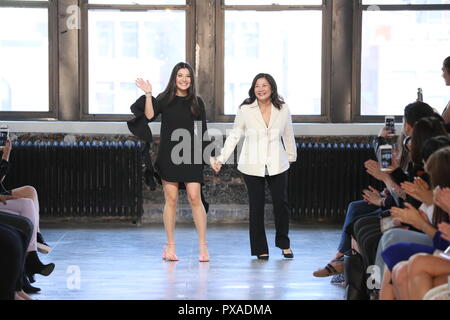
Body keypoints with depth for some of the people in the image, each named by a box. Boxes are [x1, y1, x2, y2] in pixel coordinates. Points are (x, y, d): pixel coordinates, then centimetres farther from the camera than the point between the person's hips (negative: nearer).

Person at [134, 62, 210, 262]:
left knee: (194, 198, -7)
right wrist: (148, 94, -15)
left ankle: (203, 246, -2)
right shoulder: (164, 99, 4)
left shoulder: (197, 102, 8)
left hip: (191, 156, 0)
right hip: (168, 155, 0)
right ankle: (170, 246, 10)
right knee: (171, 199, 2)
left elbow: (203, 131, 9)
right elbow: (149, 116, -10)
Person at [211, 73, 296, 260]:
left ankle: (284, 244, 22)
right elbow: (234, 136, 0)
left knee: (281, 203, 2)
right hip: (252, 166, -1)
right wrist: (221, 159, -6)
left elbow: (288, 135, 13)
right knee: (256, 207, 3)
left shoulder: (282, 109, 1)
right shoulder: (245, 110, -3)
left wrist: (291, 157, 22)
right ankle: (260, 249, 13)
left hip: (277, 165, 1)